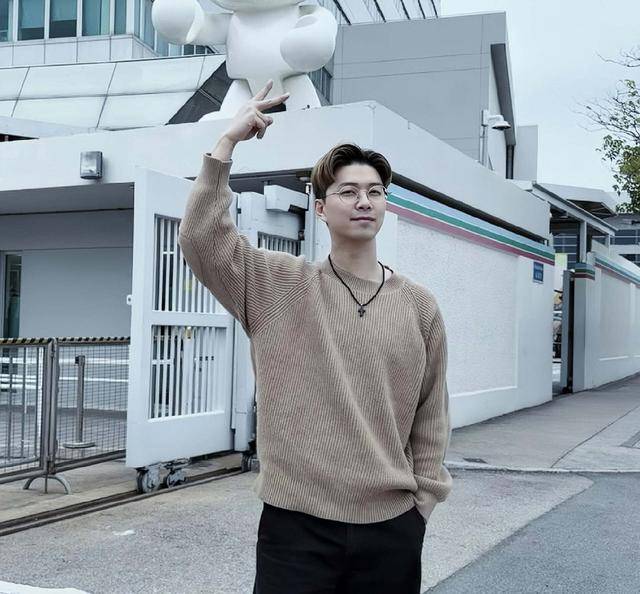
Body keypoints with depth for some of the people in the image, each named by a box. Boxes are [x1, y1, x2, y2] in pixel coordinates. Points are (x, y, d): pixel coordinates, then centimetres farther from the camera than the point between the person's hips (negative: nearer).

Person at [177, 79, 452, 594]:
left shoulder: (420, 306, 3)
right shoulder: (279, 285, -1)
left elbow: (431, 418, 8)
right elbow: (201, 236, -13)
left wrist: (423, 504, 8)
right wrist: (228, 141, -12)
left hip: (391, 527, 2)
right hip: (296, 522, -2)